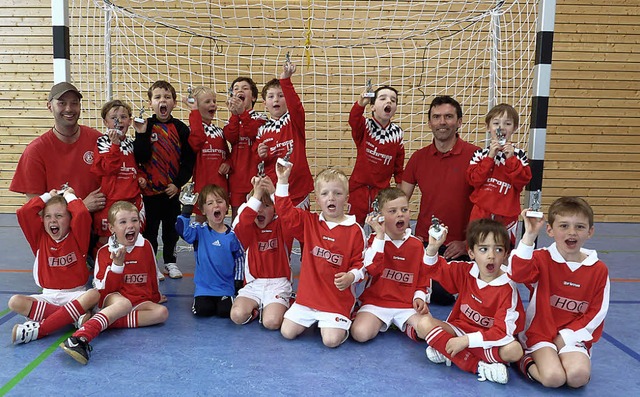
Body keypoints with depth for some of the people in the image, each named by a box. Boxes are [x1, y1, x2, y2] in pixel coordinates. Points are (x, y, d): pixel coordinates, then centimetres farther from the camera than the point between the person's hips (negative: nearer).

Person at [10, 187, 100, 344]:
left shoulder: (76, 237, -2)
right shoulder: (40, 237, 7)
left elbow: (82, 214, -23)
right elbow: (23, 213, -7)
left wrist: (69, 196, -5)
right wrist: (47, 196, 4)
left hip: (75, 294, -3)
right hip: (48, 296, 3)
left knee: (94, 295, -36)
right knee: (15, 302, -23)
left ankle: (38, 329, -36)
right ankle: (75, 314, -28)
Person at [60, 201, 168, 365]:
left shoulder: (146, 246, 5)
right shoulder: (104, 252, -1)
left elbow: (152, 276, 20)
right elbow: (105, 289, -7)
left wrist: (155, 296, 30)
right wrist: (117, 265, -22)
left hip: (140, 301, 4)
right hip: (113, 299, -4)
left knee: (162, 312, -27)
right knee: (124, 304, -39)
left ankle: (108, 321, -33)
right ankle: (81, 337, -57)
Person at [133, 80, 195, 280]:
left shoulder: (181, 128, 0)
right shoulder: (146, 126, -4)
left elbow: (189, 160, 0)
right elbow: (140, 158, -12)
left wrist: (178, 183, -6)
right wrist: (141, 134, -22)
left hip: (173, 190, 2)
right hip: (150, 189, -2)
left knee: (171, 227, 14)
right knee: (150, 228, 7)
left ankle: (170, 262, 29)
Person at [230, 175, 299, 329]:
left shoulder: (281, 226, 1)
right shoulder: (249, 230, 4)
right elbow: (239, 226, -21)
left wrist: (275, 193, -33)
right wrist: (256, 195, -30)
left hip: (278, 283, -2)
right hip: (253, 284, 2)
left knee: (271, 322, -24)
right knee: (237, 316, -23)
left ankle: (281, 306, 10)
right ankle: (256, 307, 10)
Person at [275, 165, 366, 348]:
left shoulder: (354, 230, -8)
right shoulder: (309, 222, 2)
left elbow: (359, 262, -4)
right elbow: (285, 211, -5)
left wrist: (351, 276, -24)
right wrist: (283, 180, -13)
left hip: (338, 299, -3)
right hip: (307, 295, 4)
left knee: (331, 340, -15)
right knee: (287, 332, 0)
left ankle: (341, 322, 18)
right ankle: (313, 319, 28)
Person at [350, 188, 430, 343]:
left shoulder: (417, 245, 6)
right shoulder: (375, 240, -2)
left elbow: (423, 276, 16)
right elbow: (372, 269, -21)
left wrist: (420, 297, -3)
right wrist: (380, 235, -22)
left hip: (407, 304, 2)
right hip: (376, 302, -2)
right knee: (360, 333, -26)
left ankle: (404, 325, 8)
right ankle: (379, 323, 7)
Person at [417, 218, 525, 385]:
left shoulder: (507, 288, -18)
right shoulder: (465, 271, -5)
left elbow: (502, 332, -23)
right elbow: (436, 269, 6)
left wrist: (467, 340, -30)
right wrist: (433, 247, -15)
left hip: (487, 338, -4)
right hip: (460, 328, 4)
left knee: (514, 350, -33)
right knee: (425, 323, -20)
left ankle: (445, 350, -25)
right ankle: (478, 366, -24)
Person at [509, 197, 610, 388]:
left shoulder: (599, 270, 0)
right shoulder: (542, 259, -6)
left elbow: (596, 314, 1)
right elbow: (517, 273, -28)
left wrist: (565, 337, -8)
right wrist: (530, 235, -34)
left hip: (574, 337, 2)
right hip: (541, 334, -2)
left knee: (578, 377, -26)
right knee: (553, 378, -24)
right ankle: (528, 361, 6)